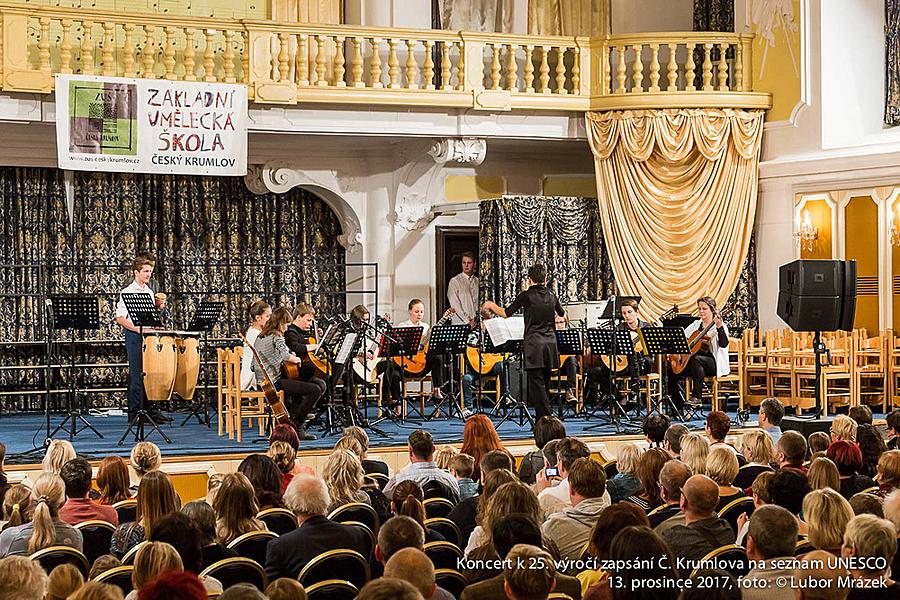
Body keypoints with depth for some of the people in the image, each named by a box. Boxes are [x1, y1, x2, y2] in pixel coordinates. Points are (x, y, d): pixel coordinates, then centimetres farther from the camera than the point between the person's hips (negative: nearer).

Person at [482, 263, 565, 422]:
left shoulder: (526, 296, -7)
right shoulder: (551, 296, 9)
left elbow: (505, 313, -2)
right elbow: (562, 314, 28)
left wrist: (491, 305, 15)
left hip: (534, 345, -5)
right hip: (550, 343, 5)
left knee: (537, 384, -5)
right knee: (545, 383, 15)